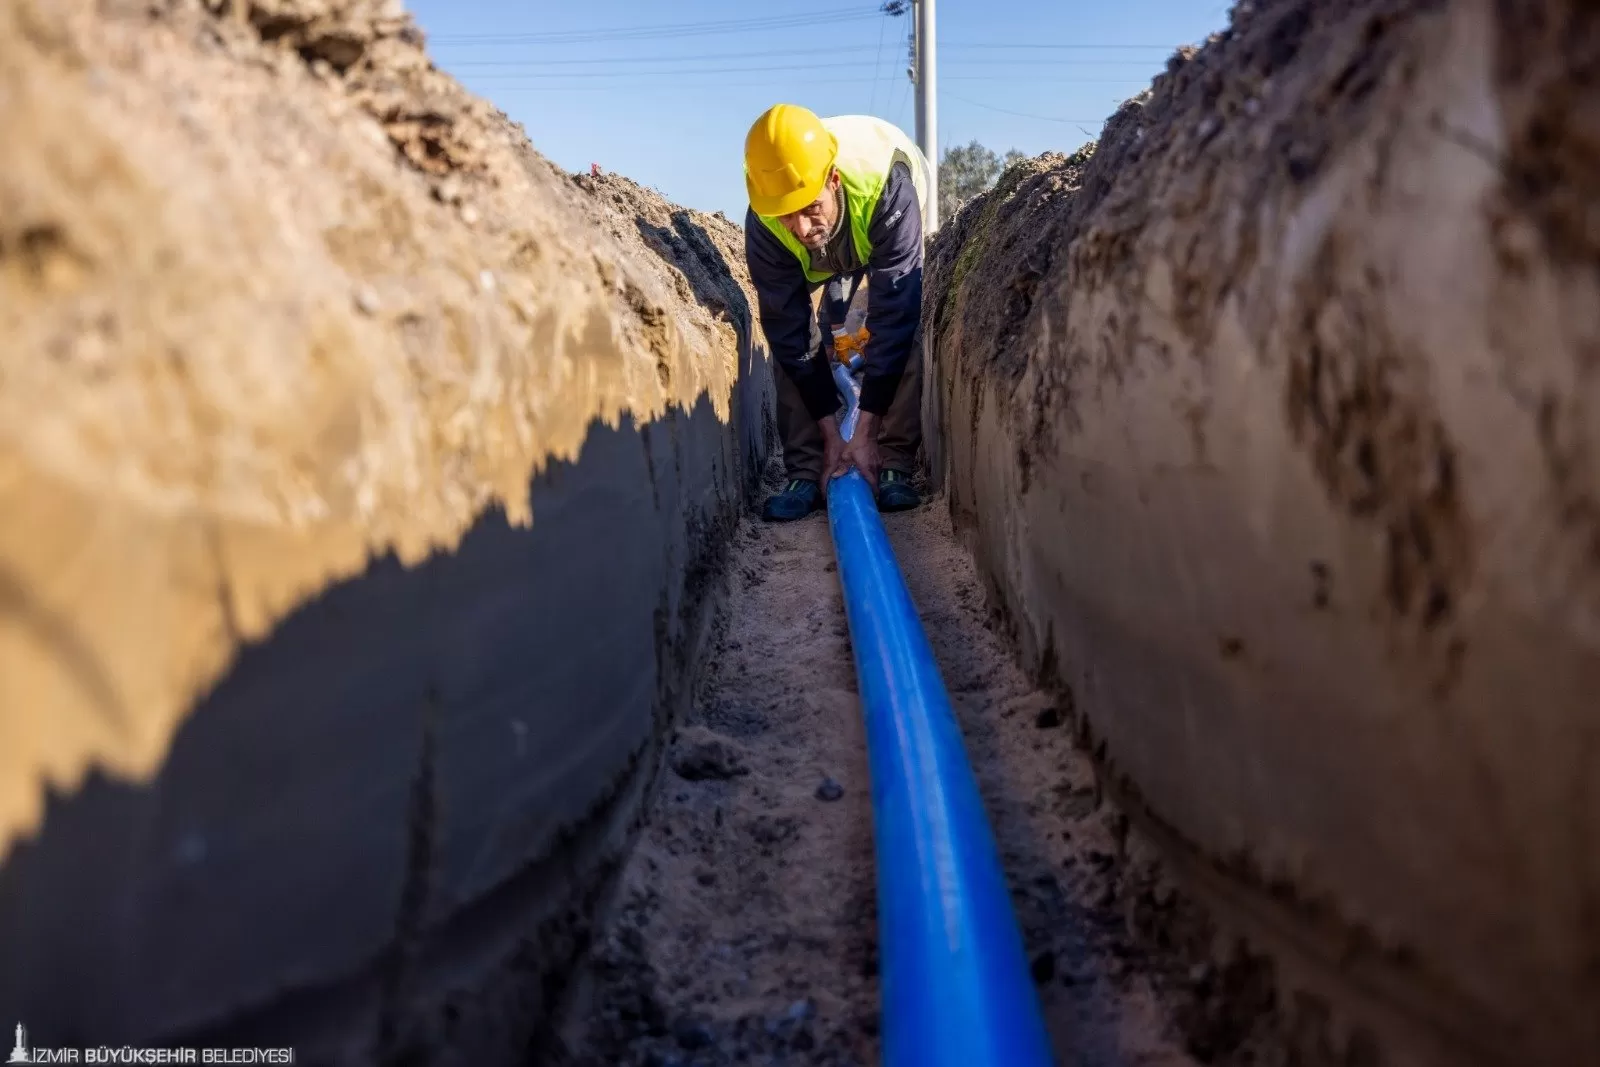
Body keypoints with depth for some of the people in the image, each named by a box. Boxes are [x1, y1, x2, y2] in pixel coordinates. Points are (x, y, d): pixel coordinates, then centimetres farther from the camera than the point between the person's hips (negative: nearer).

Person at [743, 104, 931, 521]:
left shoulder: (886, 188, -45)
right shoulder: (763, 225, -35)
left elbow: (893, 317, -42)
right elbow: (789, 332, -28)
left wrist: (865, 433, -42)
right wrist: (831, 434, -28)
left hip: (893, 233, -2)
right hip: (820, 260, 2)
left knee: (908, 331, -24)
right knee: (791, 334, -18)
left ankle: (895, 466, -13)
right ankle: (805, 474, -10)